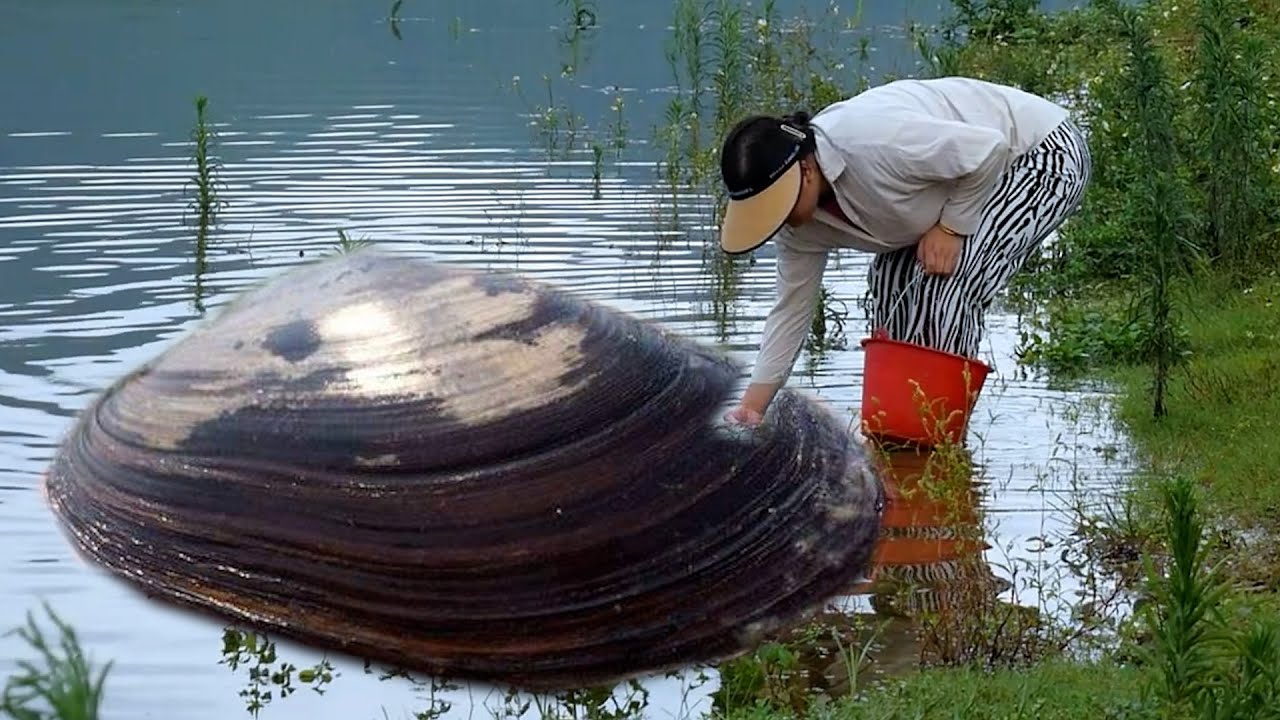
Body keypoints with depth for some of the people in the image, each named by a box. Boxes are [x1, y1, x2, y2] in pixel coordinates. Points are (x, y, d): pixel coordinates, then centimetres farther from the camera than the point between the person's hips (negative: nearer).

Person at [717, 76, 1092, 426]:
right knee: (892, 278, -1)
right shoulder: (802, 223, -8)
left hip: (1047, 154, -9)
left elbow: (987, 150, -30)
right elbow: (791, 309, 0)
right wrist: (752, 405, -5)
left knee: (948, 282, -22)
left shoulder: (872, 143, -37)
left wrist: (951, 227, -23)